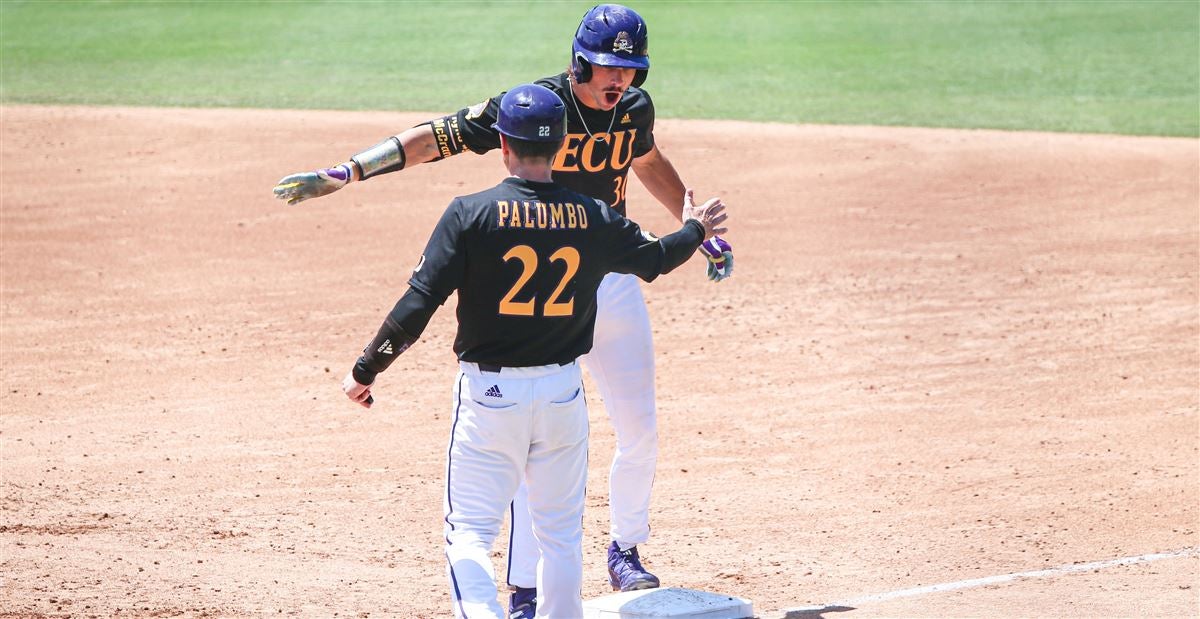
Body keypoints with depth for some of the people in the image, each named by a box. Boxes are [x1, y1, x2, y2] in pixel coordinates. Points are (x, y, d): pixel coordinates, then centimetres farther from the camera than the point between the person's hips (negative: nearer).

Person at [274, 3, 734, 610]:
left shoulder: (635, 108, -1)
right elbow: (436, 136, -22)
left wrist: (699, 229, 24)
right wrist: (345, 172, -32)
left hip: (614, 281, 5)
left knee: (640, 429, 11)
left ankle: (625, 552, 33)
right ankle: (525, 590, 0)